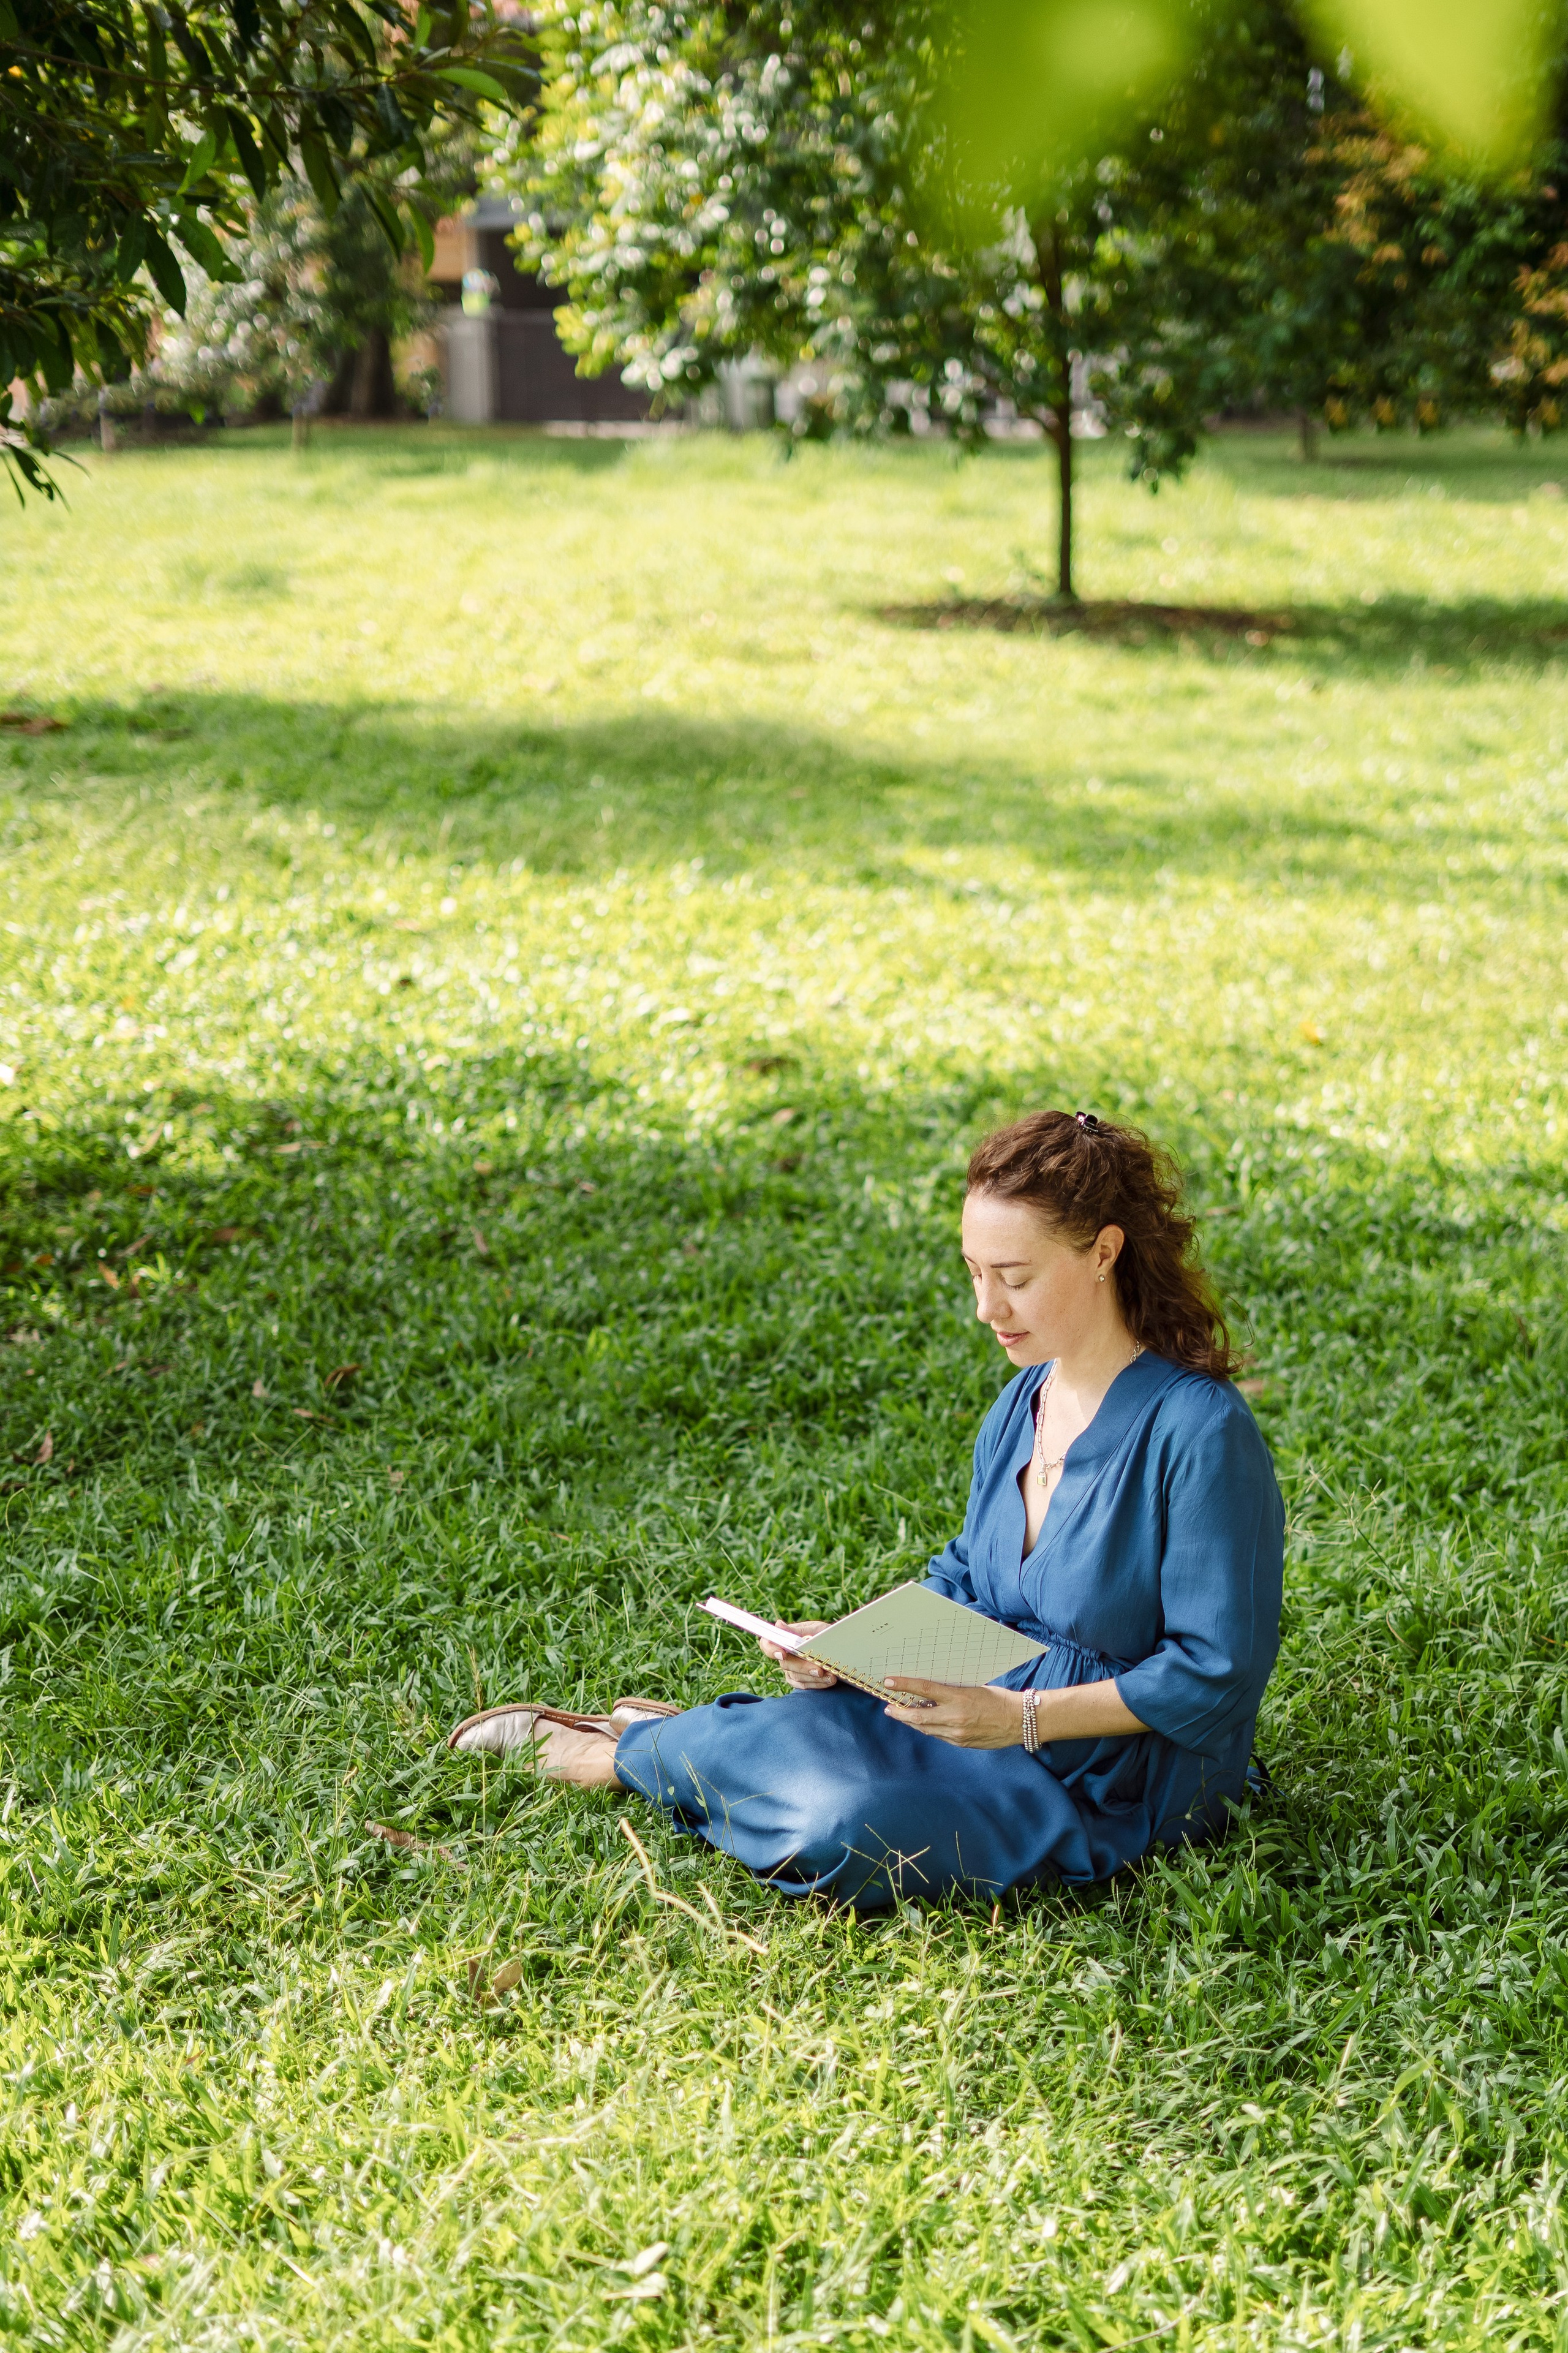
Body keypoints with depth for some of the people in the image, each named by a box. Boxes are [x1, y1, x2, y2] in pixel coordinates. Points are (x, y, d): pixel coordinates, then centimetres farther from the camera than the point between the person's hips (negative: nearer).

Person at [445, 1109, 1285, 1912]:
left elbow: (1215, 1672, -20)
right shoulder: (1022, 1404, 3)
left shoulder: (1199, 1431, -21)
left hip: (1115, 1789, -7)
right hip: (997, 1715, 7)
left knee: (848, 1831, -25)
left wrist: (1022, 1717, -26)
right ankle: (666, 1737, 13)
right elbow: (965, 1582, 14)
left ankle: (632, 1751, 0)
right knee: (798, 1723, -19)